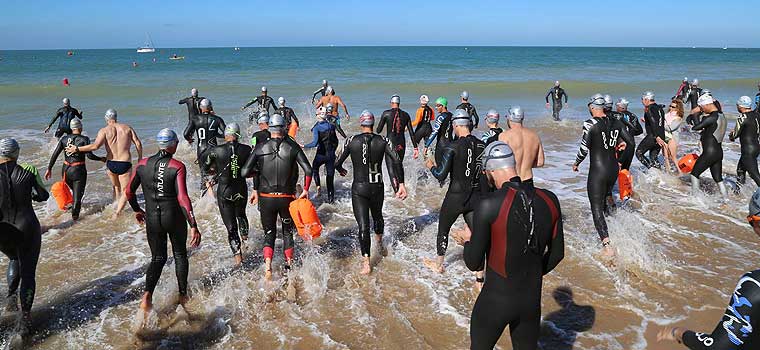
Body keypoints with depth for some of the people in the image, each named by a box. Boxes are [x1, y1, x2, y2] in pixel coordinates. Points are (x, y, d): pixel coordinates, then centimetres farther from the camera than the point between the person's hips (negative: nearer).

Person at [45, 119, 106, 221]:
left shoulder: (64, 139, 4)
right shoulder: (84, 139, -9)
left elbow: (55, 154, 1)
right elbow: (89, 155, -17)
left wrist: (49, 169, 5)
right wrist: (101, 159, -1)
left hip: (66, 170, 5)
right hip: (78, 171, -5)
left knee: (74, 191, 25)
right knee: (78, 194, 3)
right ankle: (74, 216, -3)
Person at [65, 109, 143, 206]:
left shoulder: (104, 130, -2)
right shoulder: (127, 128, 4)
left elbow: (95, 146, -17)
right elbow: (138, 144, 0)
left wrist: (77, 149, -10)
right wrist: (140, 158, 12)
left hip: (111, 164, 1)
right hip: (125, 164, -1)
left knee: (116, 187, 25)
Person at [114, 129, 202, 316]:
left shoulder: (143, 164, -2)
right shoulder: (178, 167, -15)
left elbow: (129, 192, 6)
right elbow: (182, 198, -23)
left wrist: (137, 210, 25)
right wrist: (193, 226, -24)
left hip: (152, 218, 3)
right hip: (174, 217, -3)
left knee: (158, 258, 15)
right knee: (180, 254, 19)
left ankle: (147, 294, -8)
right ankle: (182, 295, 28)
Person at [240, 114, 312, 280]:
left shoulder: (260, 148, -5)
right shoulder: (292, 147, -6)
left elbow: (244, 172, -9)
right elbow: (308, 170, -14)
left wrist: (257, 172, 11)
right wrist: (305, 190, -1)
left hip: (266, 198, 0)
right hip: (287, 198, 0)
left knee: (269, 233, 14)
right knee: (288, 232, 21)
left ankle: (268, 267, -5)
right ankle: (289, 267, 28)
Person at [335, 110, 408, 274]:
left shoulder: (351, 141, -5)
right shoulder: (383, 141, -3)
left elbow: (338, 163, 4)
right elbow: (396, 160, -14)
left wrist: (341, 170, 27)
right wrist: (401, 184, -12)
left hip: (359, 188, -2)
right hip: (377, 187, 2)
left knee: (363, 225, -1)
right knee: (377, 216, 27)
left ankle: (366, 262, -5)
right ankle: (380, 245, 51)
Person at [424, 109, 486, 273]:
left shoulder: (452, 147, -16)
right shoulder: (482, 146, -2)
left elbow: (441, 175, -17)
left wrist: (430, 166, 3)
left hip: (455, 197, -4)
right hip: (476, 197, 4)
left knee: (443, 230, 18)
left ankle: (438, 264, 36)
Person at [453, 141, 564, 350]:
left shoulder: (488, 205, -21)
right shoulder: (549, 200, -6)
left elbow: (474, 264, -14)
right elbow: (557, 254, 6)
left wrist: (468, 242, 7)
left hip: (495, 301, -4)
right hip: (532, 301, 4)